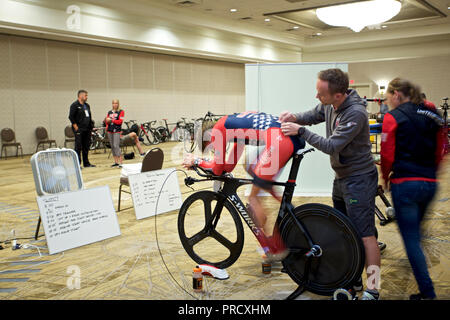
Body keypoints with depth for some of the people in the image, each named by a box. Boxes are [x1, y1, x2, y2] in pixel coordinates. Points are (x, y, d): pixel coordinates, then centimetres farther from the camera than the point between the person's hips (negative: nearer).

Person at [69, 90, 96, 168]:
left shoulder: (87, 105, 17)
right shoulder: (74, 105, -7)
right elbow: (71, 117, -12)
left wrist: (91, 128, 14)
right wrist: (76, 127, -15)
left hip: (87, 130, 8)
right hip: (79, 130, -7)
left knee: (86, 147, 11)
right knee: (78, 147, -5)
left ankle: (86, 163, 19)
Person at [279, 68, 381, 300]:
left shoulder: (355, 113, -26)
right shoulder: (329, 105, 1)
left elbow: (331, 146, -27)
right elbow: (313, 115, 20)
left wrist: (300, 131, -22)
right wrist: (294, 117, -1)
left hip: (359, 179, -9)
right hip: (341, 177, 9)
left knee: (365, 235, -6)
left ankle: (373, 291, 5)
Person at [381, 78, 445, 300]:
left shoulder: (393, 117, -7)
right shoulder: (432, 115, 10)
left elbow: (387, 155, -9)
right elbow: (439, 152, 13)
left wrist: (385, 178, 7)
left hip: (405, 183, -7)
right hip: (429, 183, 7)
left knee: (410, 238, 0)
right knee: (415, 230, 25)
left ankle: (427, 292, 1)